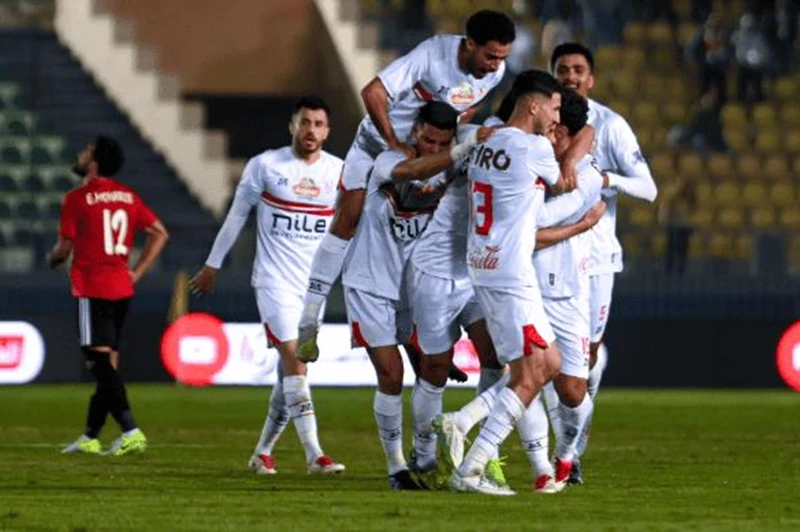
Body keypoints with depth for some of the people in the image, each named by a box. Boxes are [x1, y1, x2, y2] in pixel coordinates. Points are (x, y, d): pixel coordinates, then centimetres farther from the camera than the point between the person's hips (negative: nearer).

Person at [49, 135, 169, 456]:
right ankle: (90, 438, 19)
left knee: (101, 362, -9)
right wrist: (137, 272, 11)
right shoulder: (128, 197, 10)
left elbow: (65, 248, -6)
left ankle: (131, 432, -20)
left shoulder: (77, 198, -9)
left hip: (92, 290, -7)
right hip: (122, 288, 7)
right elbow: (159, 233, 10)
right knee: (107, 365, 12)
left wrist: (53, 259, 17)